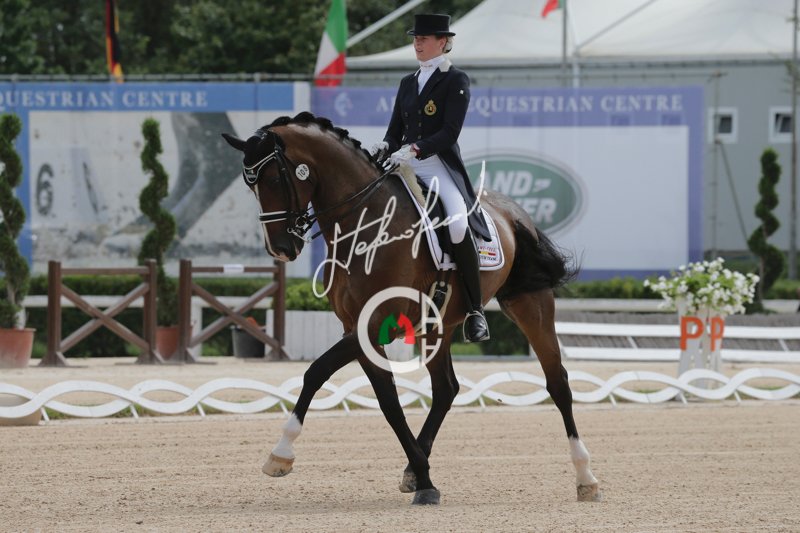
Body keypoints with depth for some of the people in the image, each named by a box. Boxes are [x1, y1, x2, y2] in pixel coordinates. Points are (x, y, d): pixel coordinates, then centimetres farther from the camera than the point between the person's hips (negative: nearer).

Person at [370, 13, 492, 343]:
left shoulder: (456, 81, -1)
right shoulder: (408, 84, 18)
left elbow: (450, 132, -11)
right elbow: (395, 130, 18)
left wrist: (414, 149, -24)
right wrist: (385, 147, -6)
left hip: (440, 165, -7)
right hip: (406, 167, 7)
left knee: (457, 223, -31)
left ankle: (475, 310, -23)